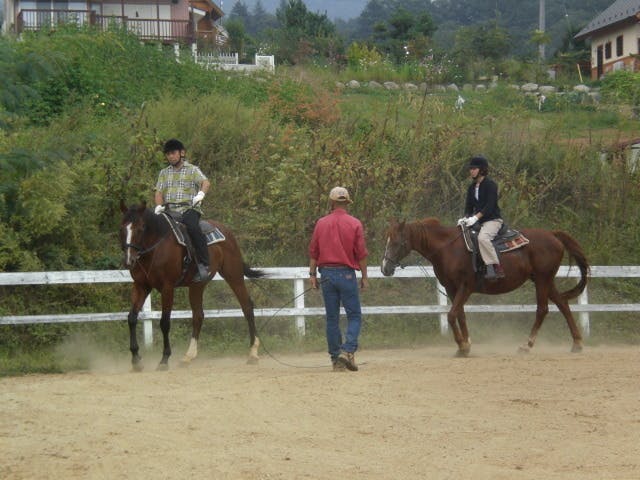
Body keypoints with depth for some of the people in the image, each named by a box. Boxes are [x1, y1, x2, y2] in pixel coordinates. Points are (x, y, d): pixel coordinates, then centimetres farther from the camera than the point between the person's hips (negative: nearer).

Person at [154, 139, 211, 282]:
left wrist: (201, 193, -29)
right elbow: (159, 192, 13)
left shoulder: (193, 170, 11)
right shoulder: (164, 173, 23)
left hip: (189, 208, -4)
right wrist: (159, 206, -9)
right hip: (169, 210, 4)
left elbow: (206, 182, -6)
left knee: (192, 227, -34)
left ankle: (203, 264, -32)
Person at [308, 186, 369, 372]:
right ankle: (347, 350, -17)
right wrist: (364, 276, 4)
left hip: (326, 273, 3)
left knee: (332, 318, 7)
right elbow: (361, 253, -4)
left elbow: (313, 252, 4)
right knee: (354, 316, 3)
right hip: (346, 273, -3)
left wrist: (312, 274, 11)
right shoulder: (354, 224, -4)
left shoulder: (321, 223, 3)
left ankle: (336, 359, 8)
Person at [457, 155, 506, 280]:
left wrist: (475, 218, -26)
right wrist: (465, 218, -8)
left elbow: (489, 206, -18)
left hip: (493, 220, -9)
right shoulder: (472, 187, 13)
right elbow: (469, 206, 13)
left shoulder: (490, 185, -10)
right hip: (479, 221, 9)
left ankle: (497, 269, -39)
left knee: (482, 237, -35)